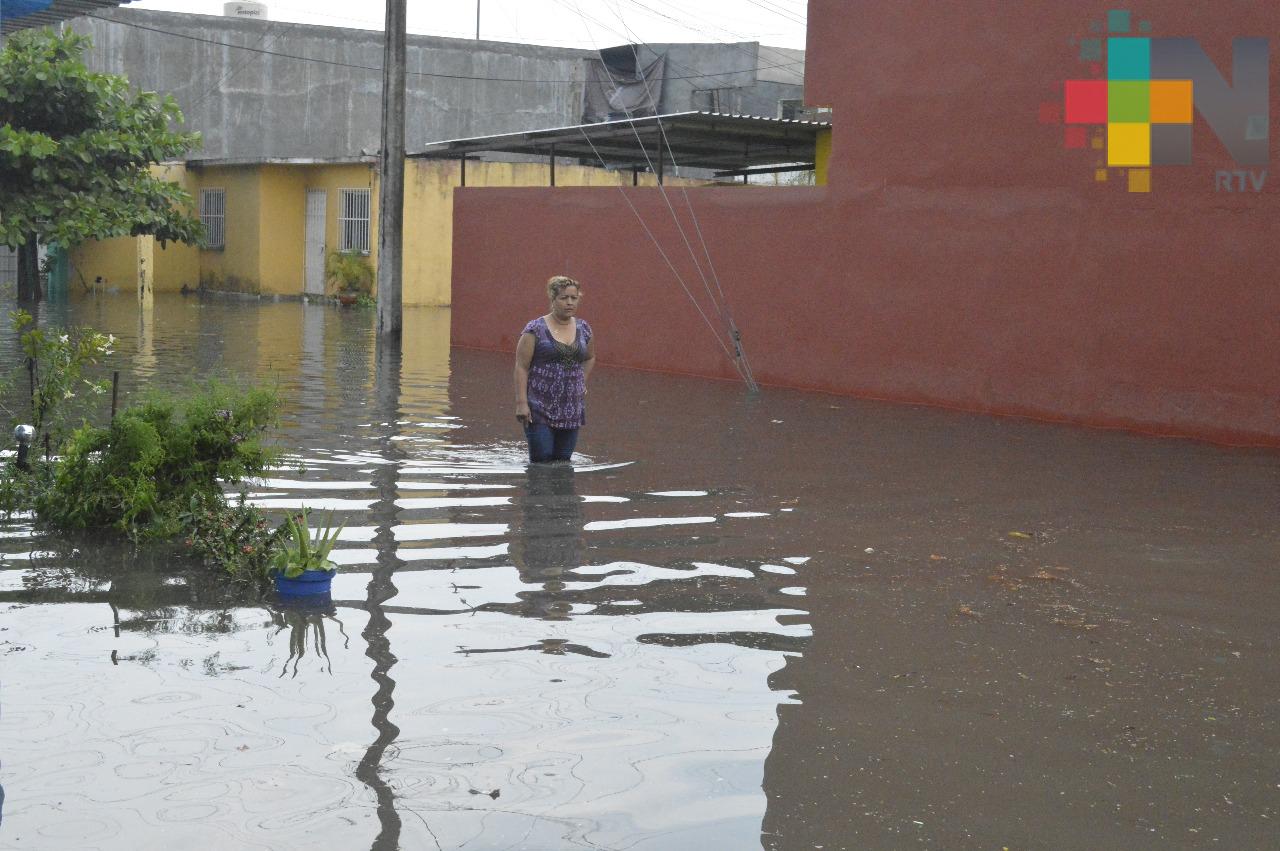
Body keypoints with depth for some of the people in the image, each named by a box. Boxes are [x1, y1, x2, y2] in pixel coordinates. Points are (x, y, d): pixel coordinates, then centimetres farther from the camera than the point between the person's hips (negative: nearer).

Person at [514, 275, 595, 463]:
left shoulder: (583, 329, 9)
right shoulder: (536, 329, -7)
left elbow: (590, 358, 29)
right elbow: (521, 367, -9)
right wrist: (521, 403, -15)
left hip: (572, 410, 4)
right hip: (539, 410, -4)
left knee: (563, 462, 7)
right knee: (541, 462, -6)